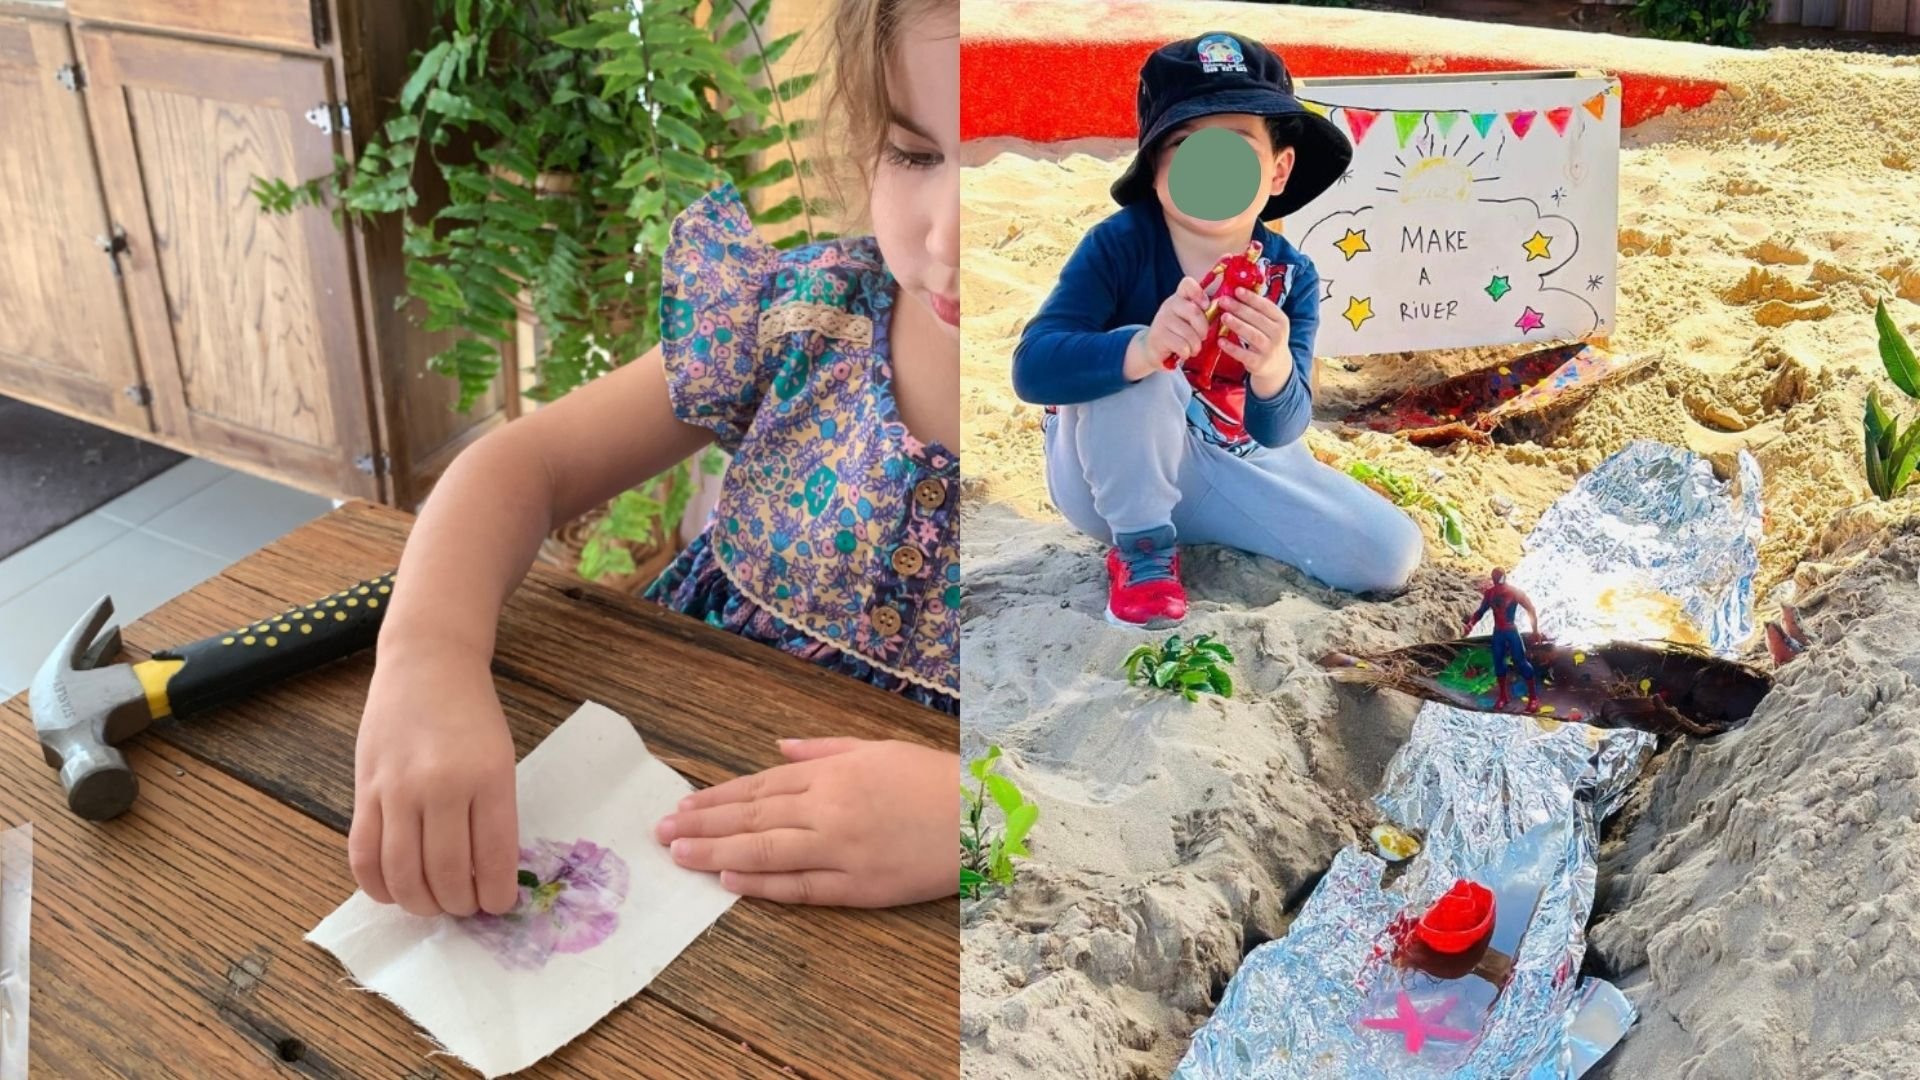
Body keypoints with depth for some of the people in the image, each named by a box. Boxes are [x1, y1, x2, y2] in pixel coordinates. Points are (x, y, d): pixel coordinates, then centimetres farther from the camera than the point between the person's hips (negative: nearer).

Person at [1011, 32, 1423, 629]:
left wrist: (1273, 368, -47)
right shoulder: (1118, 246, -23)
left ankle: (1203, 529, 11)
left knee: (1391, 554, -7)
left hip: (1233, 467, 4)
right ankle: (1141, 547, -14)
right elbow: (1033, 368, -35)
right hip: (1113, 474, -3)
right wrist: (1146, 348, -53)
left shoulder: (1291, 275, -14)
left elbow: (1278, 432, -22)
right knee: (1131, 364, -34)